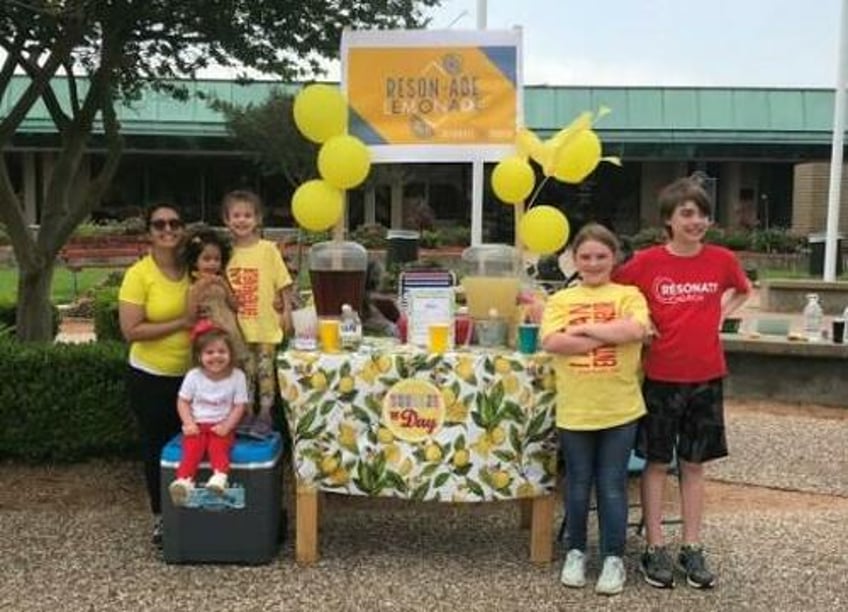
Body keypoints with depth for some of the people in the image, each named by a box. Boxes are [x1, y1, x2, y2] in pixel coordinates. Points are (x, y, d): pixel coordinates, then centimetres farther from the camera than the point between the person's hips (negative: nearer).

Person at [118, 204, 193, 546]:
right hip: (151, 377, -4)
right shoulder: (138, 274, -14)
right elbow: (131, 331, -21)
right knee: (158, 447, 10)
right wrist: (182, 323, -22)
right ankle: (161, 517, 26)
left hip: (192, 374, 4)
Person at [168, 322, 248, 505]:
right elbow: (183, 402, 6)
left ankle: (219, 478, -52)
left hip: (222, 426, -1)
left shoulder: (237, 376, -3)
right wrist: (189, 423, -9)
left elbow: (239, 406, -2)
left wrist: (226, 426, -15)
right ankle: (184, 481, -43)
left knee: (218, 446, -31)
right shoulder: (193, 376, 0)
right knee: (192, 449, -27)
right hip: (197, 425, 1)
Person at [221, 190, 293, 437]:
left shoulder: (268, 249, -6)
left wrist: (287, 311, -6)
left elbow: (283, 283, -4)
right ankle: (247, 414, 23)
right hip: (238, 326, 3)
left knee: (265, 370, 5)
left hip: (265, 325, -3)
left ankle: (265, 415, 16)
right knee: (245, 371, 12)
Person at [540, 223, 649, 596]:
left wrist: (583, 328, -13)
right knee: (578, 486, 13)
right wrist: (609, 335, -15)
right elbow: (551, 342, -13)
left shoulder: (628, 295, 2)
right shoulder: (560, 300, 4)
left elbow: (635, 330, -18)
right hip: (575, 410, 1)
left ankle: (613, 558, 20)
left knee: (612, 487, 7)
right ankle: (576, 552, 30)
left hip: (620, 409, -1)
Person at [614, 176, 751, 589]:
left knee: (694, 464, 10)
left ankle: (692, 549, 20)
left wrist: (721, 315, 4)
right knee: (656, 462, 6)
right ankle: (655, 549, 15)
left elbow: (742, 291, 19)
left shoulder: (722, 260, -1)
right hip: (660, 376, -2)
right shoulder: (646, 262, -8)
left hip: (706, 376, 2)